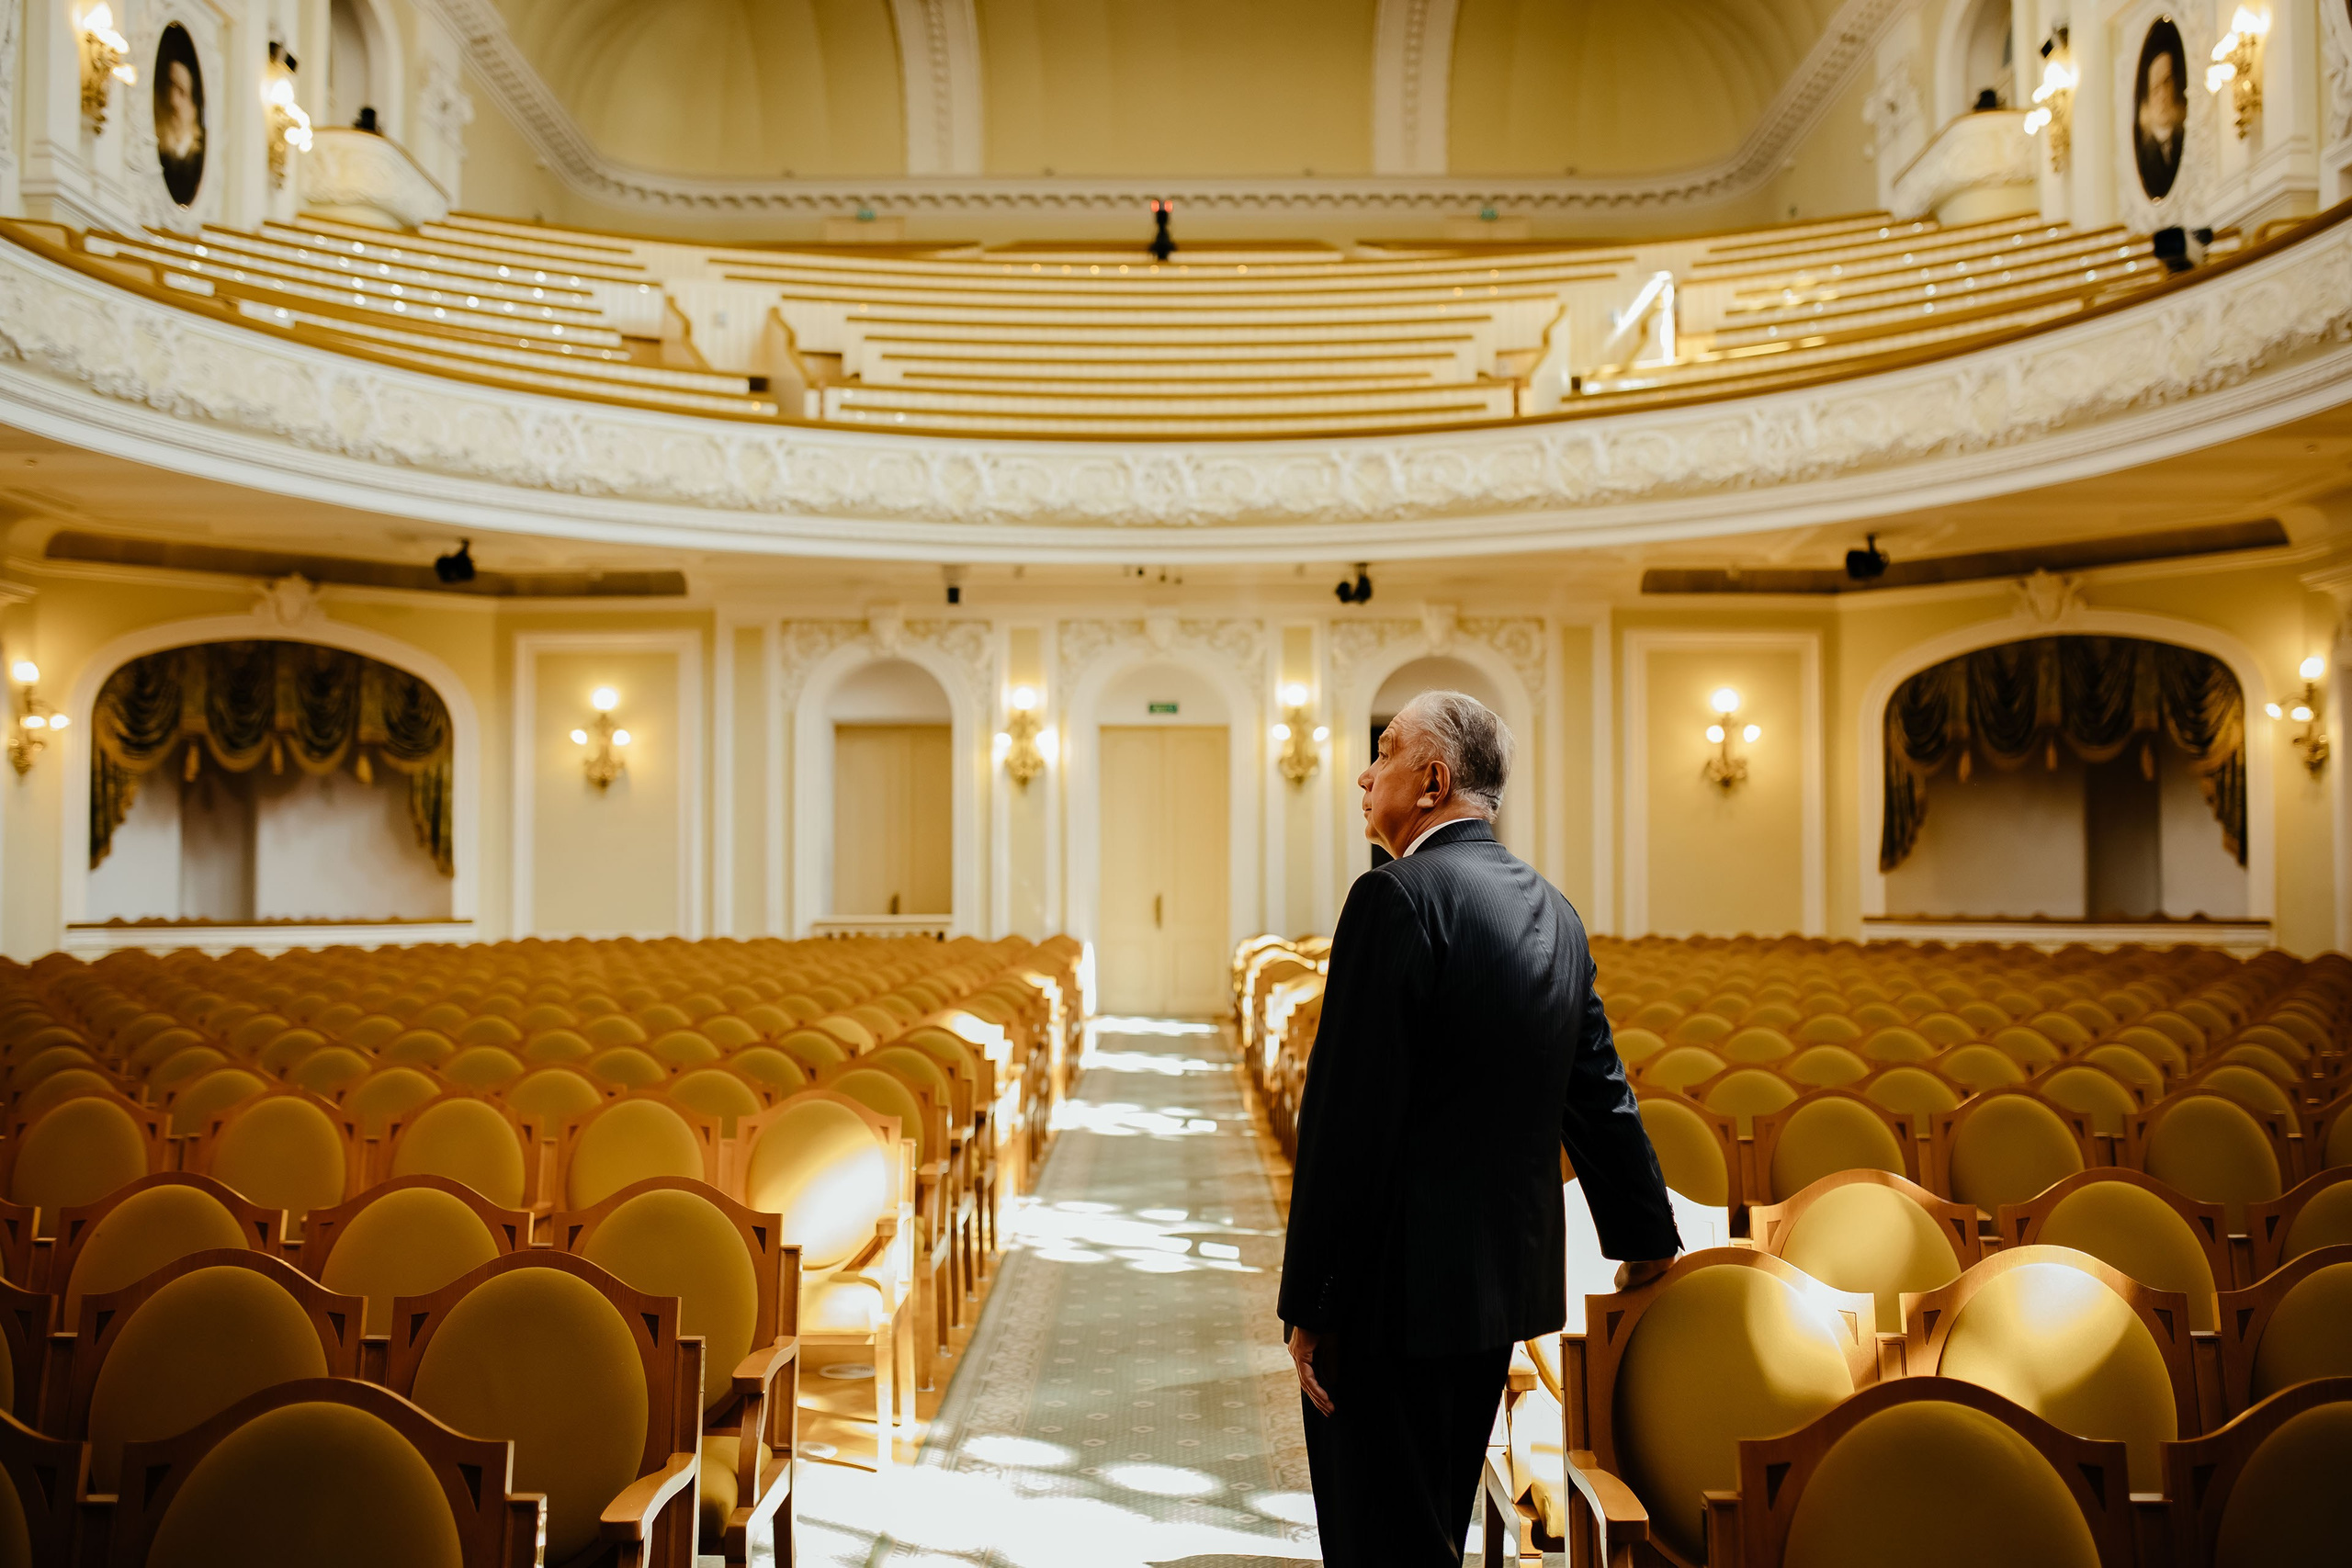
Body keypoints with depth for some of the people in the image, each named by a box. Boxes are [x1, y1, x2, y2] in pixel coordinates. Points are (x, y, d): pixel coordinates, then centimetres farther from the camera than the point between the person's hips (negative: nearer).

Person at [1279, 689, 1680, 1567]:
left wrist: (1309, 1304, -14)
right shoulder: (1551, 912, 8)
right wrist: (1647, 1242, 29)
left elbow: (1349, 1117, -20)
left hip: (1398, 1294, -8)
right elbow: (1600, 1097, 16)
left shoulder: (1397, 897, -17)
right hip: (1501, 1286, 9)